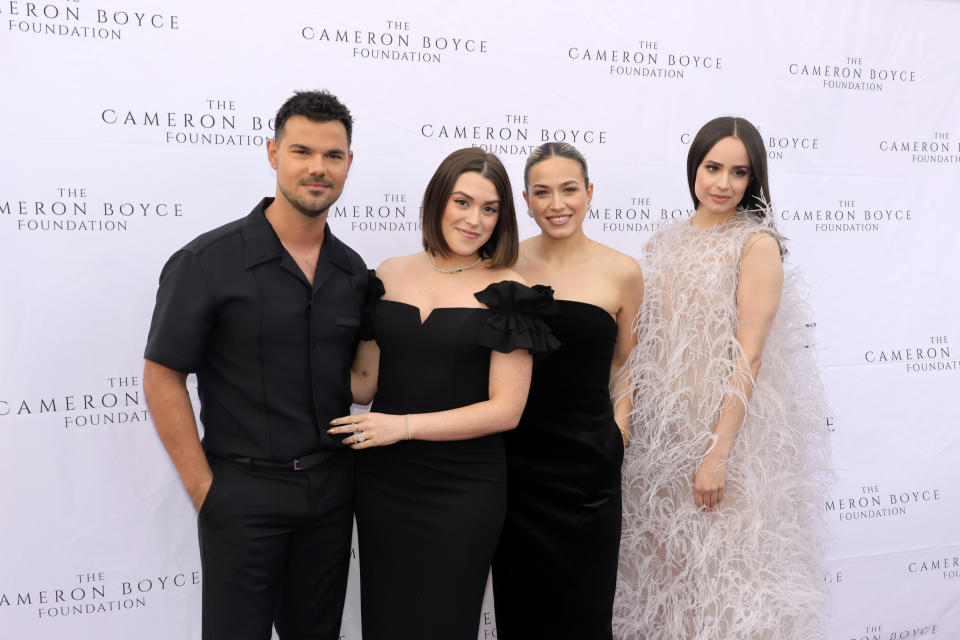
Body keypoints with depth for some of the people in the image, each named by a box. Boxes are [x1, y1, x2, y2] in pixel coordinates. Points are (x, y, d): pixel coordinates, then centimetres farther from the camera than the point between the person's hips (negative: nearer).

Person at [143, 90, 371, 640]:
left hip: (331, 489, 5)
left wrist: (347, 465, 5)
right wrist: (204, 490, -11)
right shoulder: (208, 262, -11)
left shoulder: (352, 271, 4)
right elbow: (163, 377, -10)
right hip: (244, 491, -4)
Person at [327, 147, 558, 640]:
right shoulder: (390, 275, 5)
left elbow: (505, 409, -11)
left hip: (461, 491, -3)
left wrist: (405, 424, -15)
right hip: (382, 483, 4)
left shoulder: (507, 291, -7)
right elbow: (365, 382, 9)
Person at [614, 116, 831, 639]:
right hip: (662, 431, 5)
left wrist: (719, 452, -19)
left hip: (731, 428, -5)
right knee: (665, 563, 13)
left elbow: (748, 357, -14)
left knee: (723, 566, 3)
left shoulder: (757, 243, -8)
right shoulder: (664, 243, 9)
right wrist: (635, 429, 6)